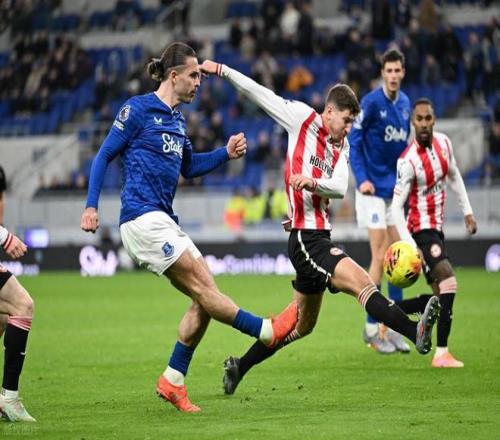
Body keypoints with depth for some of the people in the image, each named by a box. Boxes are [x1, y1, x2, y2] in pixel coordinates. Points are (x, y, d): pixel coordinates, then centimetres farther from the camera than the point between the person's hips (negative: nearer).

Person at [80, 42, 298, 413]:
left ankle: (173, 381, 6)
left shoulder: (177, 118, 18)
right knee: (201, 284, -15)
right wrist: (91, 206, -12)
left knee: (204, 297, 2)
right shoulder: (138, 109, -6)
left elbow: (188, 167, 29)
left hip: (164, 221, 9)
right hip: (142, 218, -9)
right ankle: (267, 330, -16)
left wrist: (226, 154, 15)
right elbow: (104, 156, -4)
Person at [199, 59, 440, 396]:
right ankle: (415, 332, -46)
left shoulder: (342, 147, 15)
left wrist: (312, 182, -21)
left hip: (320, 236, 9)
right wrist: (221, 70, 1)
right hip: (306, 238, -9)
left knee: (302, 325, 19)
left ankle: (240, 367, 31)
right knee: (362, 282, -28)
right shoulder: (303, 118, -1)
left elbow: (340, 188, -2)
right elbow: (260, 94, 3)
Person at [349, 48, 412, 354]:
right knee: (379, 256, -8)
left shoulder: (405, 104, 7)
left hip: (395, 189, 7)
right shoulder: (371, 103, -13)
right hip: (374, 189, -7)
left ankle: (393, 327, 12)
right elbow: (353, 141, -11)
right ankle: (371, 327, 0)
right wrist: (361, 179, -18)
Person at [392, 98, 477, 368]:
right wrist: (410, 246, -27)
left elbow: (453, 176, 19)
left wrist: (467, 211, 16)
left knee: (438, 297, 8)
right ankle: (441, 353, -20)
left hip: (437, 228, 8)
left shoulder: (443, 143, 1)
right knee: (448, 284, -22)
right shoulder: (408, 161, -20)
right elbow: (397, 206, -19)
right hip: (421, 229, -8)